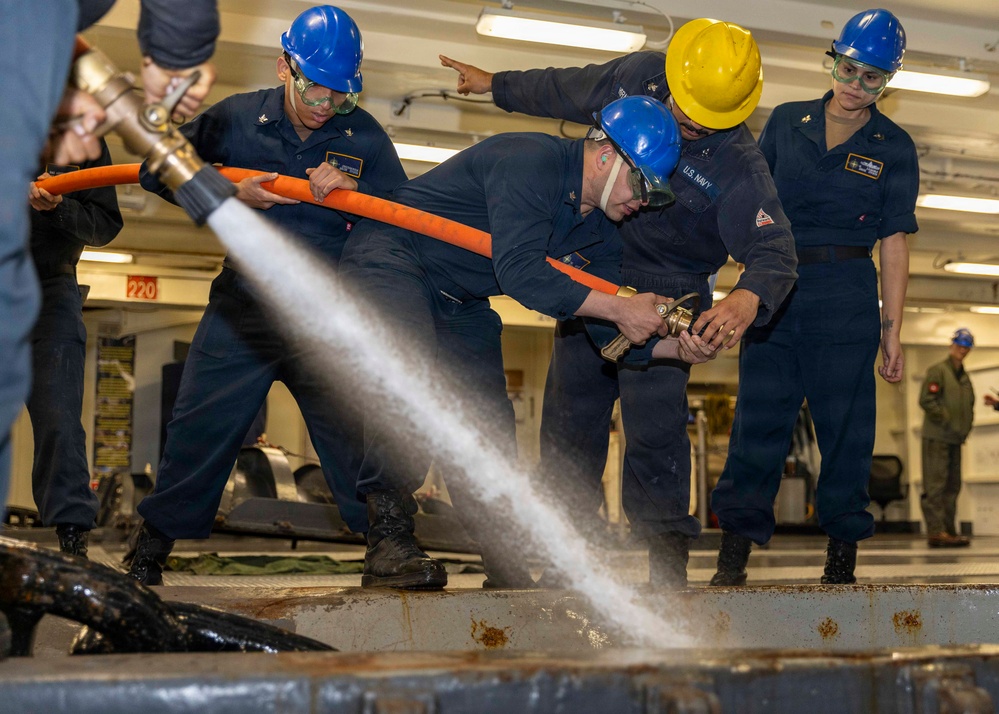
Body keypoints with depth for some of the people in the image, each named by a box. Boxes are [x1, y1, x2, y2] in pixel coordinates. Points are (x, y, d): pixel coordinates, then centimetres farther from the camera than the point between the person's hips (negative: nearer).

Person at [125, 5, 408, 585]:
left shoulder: (364, 135, -1)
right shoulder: (237, 117, -1)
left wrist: (352, 189, -24)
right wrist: (231, 192, -13)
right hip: (244, 304, 1)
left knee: (355, 429, -2)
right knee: (201, 424, 5)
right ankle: (155, 542, 20)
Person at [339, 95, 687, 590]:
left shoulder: (598, 228, 4)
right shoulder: (529, 162, -24)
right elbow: (520, 274, -34)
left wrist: (674, 342, -18)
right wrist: (619, 309, -30)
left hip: (460, 304, 9)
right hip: (391, 258, -8)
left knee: (490, 432, 0)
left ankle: (509, 571, 8)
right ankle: (389, 542, -24)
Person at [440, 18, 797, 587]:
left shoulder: (740, 168, -23)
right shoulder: (638, 75, -8)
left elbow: (774, 253, -30)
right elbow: (568, 91, 12)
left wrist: (749, 298, -53)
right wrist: (496, 85, 24)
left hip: (664, 295, -5)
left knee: (655, 423, -14)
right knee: (570, 419, 9)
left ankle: (668, 560, -3)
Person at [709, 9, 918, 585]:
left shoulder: (894, 148, 6)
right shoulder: (785, 122, 9)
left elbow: (894, 244, 3)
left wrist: (892, 329, -1)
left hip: (846, 299, -1)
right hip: (773, 292, 1)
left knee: (844, 424, 1)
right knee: (759, 417, -1)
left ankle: (843, 553, 12)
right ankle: (734, 552, 2)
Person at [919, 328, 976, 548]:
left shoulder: (964, 377, 19)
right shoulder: (937, 371, -5)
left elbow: (969, 405, 28)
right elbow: (926, 400, -15)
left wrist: (966, 427, 10)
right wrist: (947, 421, -17)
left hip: (955, 439, 9)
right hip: (936, 437, -9)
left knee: (952, 486, 9)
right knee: (935, 485, -11)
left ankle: (948, 531, 14)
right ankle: (936, 531, -14)